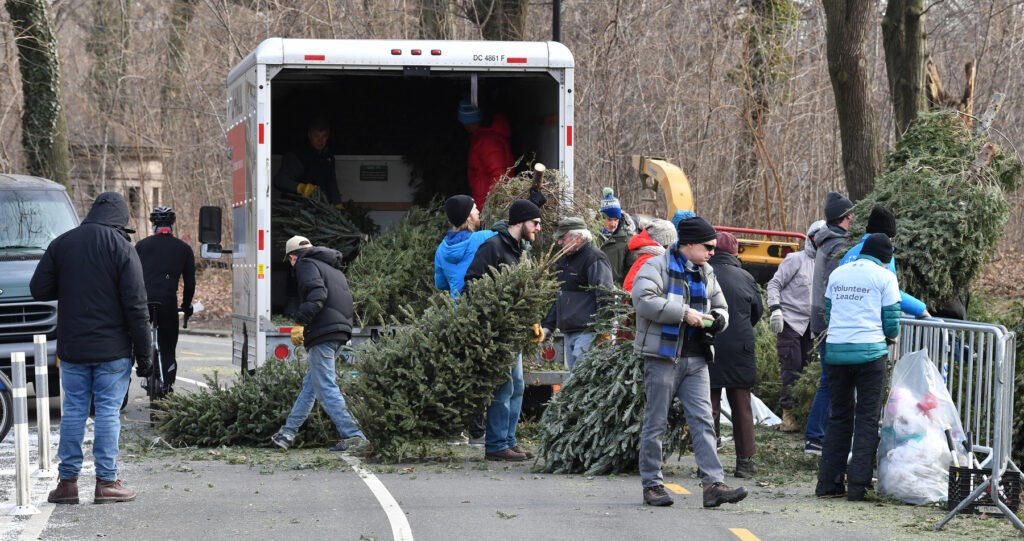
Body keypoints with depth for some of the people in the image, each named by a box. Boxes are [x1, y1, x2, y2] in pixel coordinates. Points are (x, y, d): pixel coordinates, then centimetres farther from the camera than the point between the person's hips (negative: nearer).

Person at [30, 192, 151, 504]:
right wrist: (143, 353, -6)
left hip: (72, 349, 3)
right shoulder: (122, 249, -7)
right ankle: (106, 483, 1)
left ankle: (67, 481, 9)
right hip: (113, 349, -3)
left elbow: (39, 289, 3)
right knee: (108, 412, 0)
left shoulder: (62, 244, 3)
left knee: (74, 411, 8)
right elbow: (135, 306, -9)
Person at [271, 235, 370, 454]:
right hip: (340, 330, 10)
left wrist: (300, 322, -23)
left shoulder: (305, 264, -1)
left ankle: (354, 437, -18)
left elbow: (317, 294, -19)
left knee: (325, 388, -10)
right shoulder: (332, 268, 26)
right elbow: (346, 299, 25)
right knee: (310, 384, 17)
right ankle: (288, 433, 26)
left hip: (322, 333, -10)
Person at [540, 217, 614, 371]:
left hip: (587, 333, -9)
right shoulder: (565, 261, 22)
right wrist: (547, 326, 23)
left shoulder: (595, 259, -8)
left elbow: (605, 298, -16)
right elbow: (558, 298, 30)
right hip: (568, 333, 9)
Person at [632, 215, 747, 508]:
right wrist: (684, 313, -22)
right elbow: (643, 300, -22)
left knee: (703, 421, -3)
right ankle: (652, 485, 9)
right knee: (656, 423, 1)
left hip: (696, 359, 6)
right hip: (663, 357, -6)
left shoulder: (706, 273, 17)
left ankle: (713, 484, -8)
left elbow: (721, 308, 26)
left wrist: (716, 319, 0)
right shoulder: (657, 267, -5)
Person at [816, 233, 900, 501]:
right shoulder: (885, 277, 0)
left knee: (839, 416, 13)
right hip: (869, 352, -4)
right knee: (867, 419, 2)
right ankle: (857, 485, -2)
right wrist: (890, 335, 21)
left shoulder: (837, 274, 13)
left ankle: (828, 482, 11)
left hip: (836, 350, 4)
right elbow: (891, 324, -1)